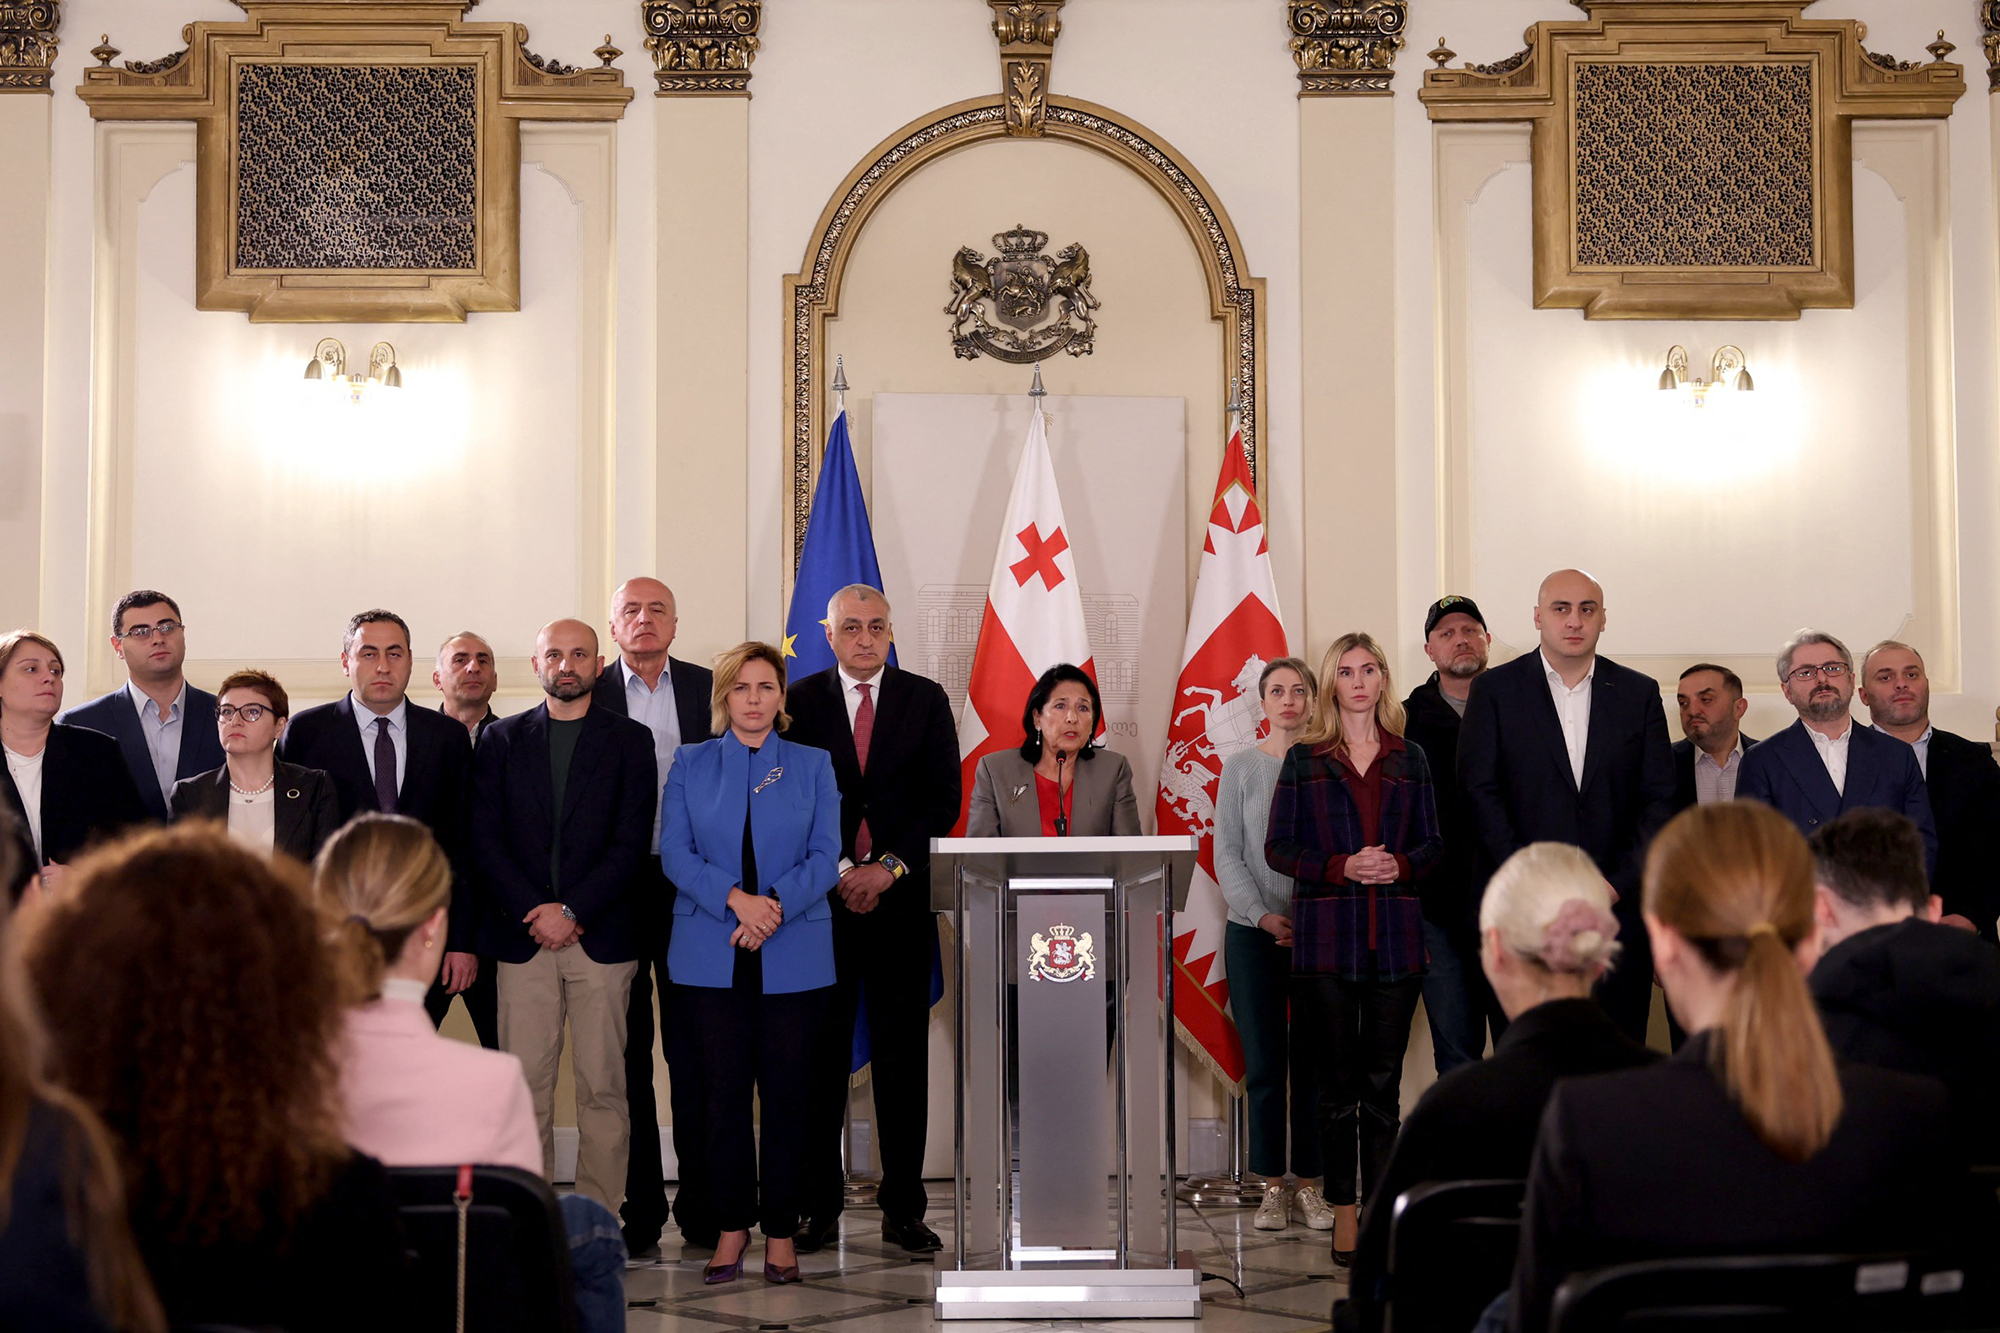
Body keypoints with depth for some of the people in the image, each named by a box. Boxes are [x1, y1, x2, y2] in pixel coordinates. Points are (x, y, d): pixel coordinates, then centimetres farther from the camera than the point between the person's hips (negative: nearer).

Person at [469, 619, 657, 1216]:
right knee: (525, 1084, -1)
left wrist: (571, 910, -10)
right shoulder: (502, 739, 12)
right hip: (521, 936, 1)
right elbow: (486, 837, 5)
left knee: (602, 1087, -1)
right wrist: (533, 912, -7)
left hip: (601, 936, -1)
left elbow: (631, 841, -1)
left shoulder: (629, 740, 7)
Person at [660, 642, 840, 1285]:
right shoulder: (691, 764, 10)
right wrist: (735, 899, -15)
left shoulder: (813, 766, 10)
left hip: (795, 954, 0)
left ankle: (780, 1231, 8)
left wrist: (775, 905, -15)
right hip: (710, 954, 0)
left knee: (787, 1091, 0)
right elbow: (674, 852, 0)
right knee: (722, 1089, 1)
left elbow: (825, 856, 1)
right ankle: (732, 1227, 10)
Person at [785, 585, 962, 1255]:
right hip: (821, 898, -1)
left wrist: (888, 868, -8)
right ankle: (818, 1206, 6)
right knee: (820, 1055, 0)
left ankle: (903, 1207, 8)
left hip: (902, 899, 1)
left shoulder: (926, 700, 8)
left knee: (903, 1055, 2)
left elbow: (944, 799, 2)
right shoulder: (800, 701, 6)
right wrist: (840, 872, -8)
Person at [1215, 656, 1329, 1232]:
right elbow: (1227, 854, 2)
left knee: (1313, 1060, 1)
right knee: (1263, 1062, 1)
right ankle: (1272, 1188, 9)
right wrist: (1263, 915, -10)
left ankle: (1310, 1185, 10)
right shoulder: (1241, 766, 4)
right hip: (1253, 932, 0)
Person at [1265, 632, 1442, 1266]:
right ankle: (1343, 1211, 8)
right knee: (1338, 1078, 1)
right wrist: (1340, 866, -13)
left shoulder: (1409, 760, 11)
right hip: (1327, 933, -1)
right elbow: (1278, 846, 2)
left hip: (1396, 933, 2)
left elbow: (1433, 842, 12)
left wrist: (1400, 864, -9)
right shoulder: (1303, 759, 5)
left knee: (1384, 1079, 2)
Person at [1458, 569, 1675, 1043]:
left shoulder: (1639, 693, 10)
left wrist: (1618, 883, -6)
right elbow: (1480, 791, -2)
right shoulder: (1495, 690, 5)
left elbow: (1659, 799, 6)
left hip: (1618, 906, 2)